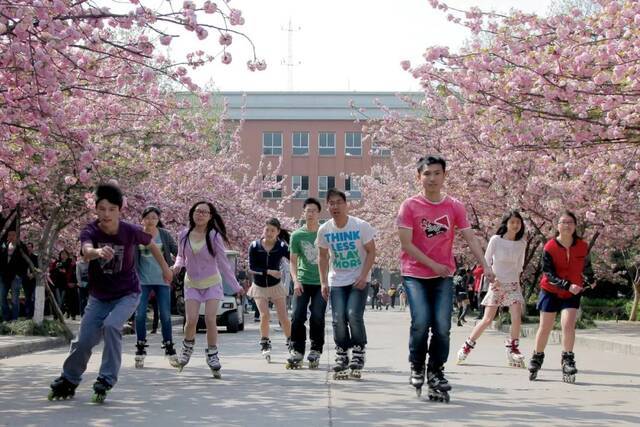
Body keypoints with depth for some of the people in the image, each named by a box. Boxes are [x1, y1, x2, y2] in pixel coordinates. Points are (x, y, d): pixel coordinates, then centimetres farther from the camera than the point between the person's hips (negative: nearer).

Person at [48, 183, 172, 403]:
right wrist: (98, 252, -66)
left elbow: (151, 244, 4)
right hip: (99, 297, 2)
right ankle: (68, 381, 31)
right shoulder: (90, 231, -19)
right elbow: (86, 251, -42)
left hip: (127, 294, -2)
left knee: (111, 325, -28)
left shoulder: (131, 231, -18)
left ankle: (106, 381, -15)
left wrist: (164, 267, 17)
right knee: (83, 341, 4)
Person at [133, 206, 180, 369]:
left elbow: (176, 251, 7)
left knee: (165, 315, 2)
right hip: (142, 280, 0)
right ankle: (140, 350, 9)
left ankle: (169, 349, 13)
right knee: (140, 314, -2)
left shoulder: (164, 235, 2)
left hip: (162, 279, 1)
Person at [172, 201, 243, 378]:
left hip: (212, 283, -2)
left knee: (210, 319, -10)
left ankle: (212, 355, 7)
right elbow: (181, 255, 12)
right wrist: (177, 265, -12)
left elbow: (223, 262, -8)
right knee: (191, 320, -9)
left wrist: (235, 286, -8)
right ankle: (188, 346, 21)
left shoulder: (214, 236, -13)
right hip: (192, 283, 2)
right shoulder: (184, 235, -5)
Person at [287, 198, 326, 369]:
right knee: (297, 316, -7)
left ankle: (316, 350, 7)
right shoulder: (297, 235, 1)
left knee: (317, 316, -6)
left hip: (321, 282, -1)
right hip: (303, 282, 1)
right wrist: (295, 280, -10)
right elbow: (293, 261, 4)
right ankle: (297, 350, 3)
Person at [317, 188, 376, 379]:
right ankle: (341, 357, 10)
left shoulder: (361, 226, -13)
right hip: (337, 281, 3)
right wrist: (324, 282, 2)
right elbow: (323, 258, 8)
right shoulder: (324, 230, -3)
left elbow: (371, 252, -7)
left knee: (354, 315, -17)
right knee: (338, 319, -6)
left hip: (359, 280, -3)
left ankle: (358, 354, 1)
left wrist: (363, 276, -17)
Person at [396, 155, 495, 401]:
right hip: (415, 275, -2)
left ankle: (436, 374, 12)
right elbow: (406, 243, -8)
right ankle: (416, 367, 9)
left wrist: (485, 265, -15)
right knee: (421, 322, -15)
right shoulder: (410, 206, -3)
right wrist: (433, 265, -13)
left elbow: (470, 238, -1)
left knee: (442, 326, -5)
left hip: (443, 276, 2)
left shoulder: (455, 207, 4)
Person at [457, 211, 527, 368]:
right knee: (487, 320, -6)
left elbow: (519, 266, 14)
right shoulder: (496, 240, -7)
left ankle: (512, 349, -4)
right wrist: (492, 278, -11)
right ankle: (467, 346, 8)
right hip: (496, 284, -3)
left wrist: (515, 279, 5)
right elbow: (486, 262, -1)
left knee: (517, 316, -16)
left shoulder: (521, 244, 3)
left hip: (513, 284, 3)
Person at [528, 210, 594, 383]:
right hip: (550, 291, -1)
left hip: (572, 294, 1)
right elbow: (549, 274, -20)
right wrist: (567, 285, -33)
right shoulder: (549, 247, -18)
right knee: (545, 327, 6)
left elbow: (586, 265, 12)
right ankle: (536, 360, 23)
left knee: (568, 325, -18)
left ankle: (567, 362, -12)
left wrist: (591, 281, 29)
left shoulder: (583, 246, -9)